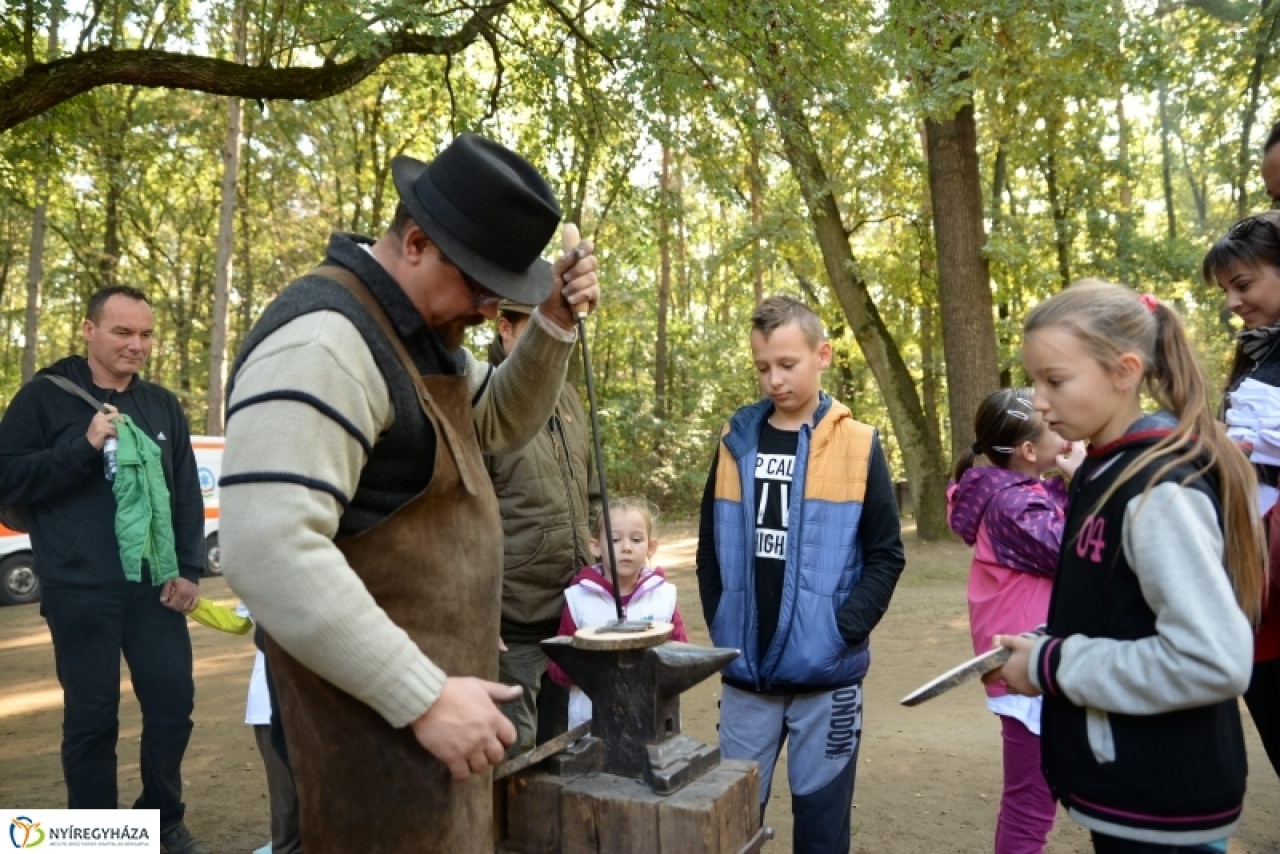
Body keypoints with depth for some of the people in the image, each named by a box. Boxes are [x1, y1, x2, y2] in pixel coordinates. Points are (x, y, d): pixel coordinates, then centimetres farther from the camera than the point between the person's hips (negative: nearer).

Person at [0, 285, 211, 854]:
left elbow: (187, 495, 11)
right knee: (92, 719, 6)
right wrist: (83, 448, -17)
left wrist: (190, 569, 3)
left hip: (154, 589, 4)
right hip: (80, 593, -3)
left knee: (173, 704, 7)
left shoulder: (163, 405, 11)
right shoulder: (46, 396, 0)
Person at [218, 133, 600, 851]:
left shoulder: (421, 327, 8)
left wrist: (555, 324, 1)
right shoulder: (324, 341, -23)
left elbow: (501, 426, 18)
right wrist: (426, 698, -26)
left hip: (433, 682, 10)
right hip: (386, 716, -10)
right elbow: (270, 550, -31)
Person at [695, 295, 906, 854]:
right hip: (746, 672, 2)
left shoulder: (859, 446, -3)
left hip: (825, 673, -2)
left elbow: (885, 555, -3)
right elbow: (710, 547, 9)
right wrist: (719, 626, 0)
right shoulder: (737, 442, 4)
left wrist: (844, 631, -12)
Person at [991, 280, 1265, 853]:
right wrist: (1043, 646, 0)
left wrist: (1052, 667, -20)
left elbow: (1212, 660, -28)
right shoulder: (1103, 474, 5)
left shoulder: (1162, 489, -22)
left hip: (1162, 802, -8)